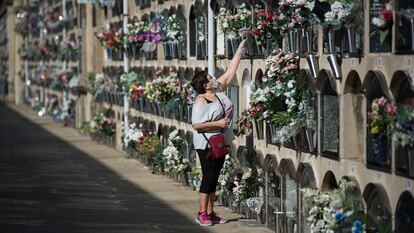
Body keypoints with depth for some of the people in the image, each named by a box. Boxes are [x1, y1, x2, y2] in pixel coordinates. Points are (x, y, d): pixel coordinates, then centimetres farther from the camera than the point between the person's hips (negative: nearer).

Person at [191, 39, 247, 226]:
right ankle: (202, 214, 0)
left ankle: (210, 213, 15)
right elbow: (196, 125, -21)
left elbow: (230, 71, 8)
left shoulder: (219, 89, 4)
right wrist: (218, 123, -21)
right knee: (208, 176, -6)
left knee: (214, 177, 10)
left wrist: (240, 50, 6)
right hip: (206, 144, -8)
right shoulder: (201, 102, -17)